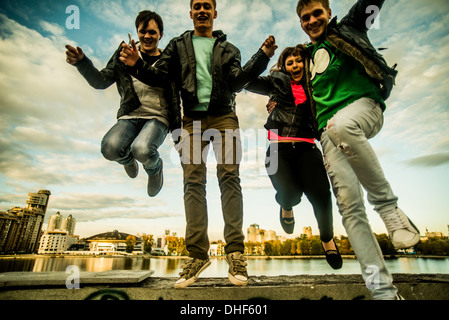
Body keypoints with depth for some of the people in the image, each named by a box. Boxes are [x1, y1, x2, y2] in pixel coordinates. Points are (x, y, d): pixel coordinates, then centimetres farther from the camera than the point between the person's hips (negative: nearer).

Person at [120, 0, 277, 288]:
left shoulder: (228, 48, 19)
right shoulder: (179, 45, 22)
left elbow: (237, 80, 3)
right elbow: (160, 75, 12)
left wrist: (263, 57, -11)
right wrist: (136, 65, -8)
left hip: (223, 116, 0)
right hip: (193, 119, 1)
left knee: (229, 177, -12)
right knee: (193, 182, -7)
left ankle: (235, 251, -9)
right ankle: (198, 254, -2)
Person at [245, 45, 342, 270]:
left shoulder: (313, 85, 22)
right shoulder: (276, 81, 19)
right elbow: (248, 81, 12)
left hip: (306, 148, 2)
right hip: (280, 149, -1)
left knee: (320, 193, -17)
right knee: (290, 193, -23)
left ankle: (327, 238, 14)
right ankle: (286, 207, 19)